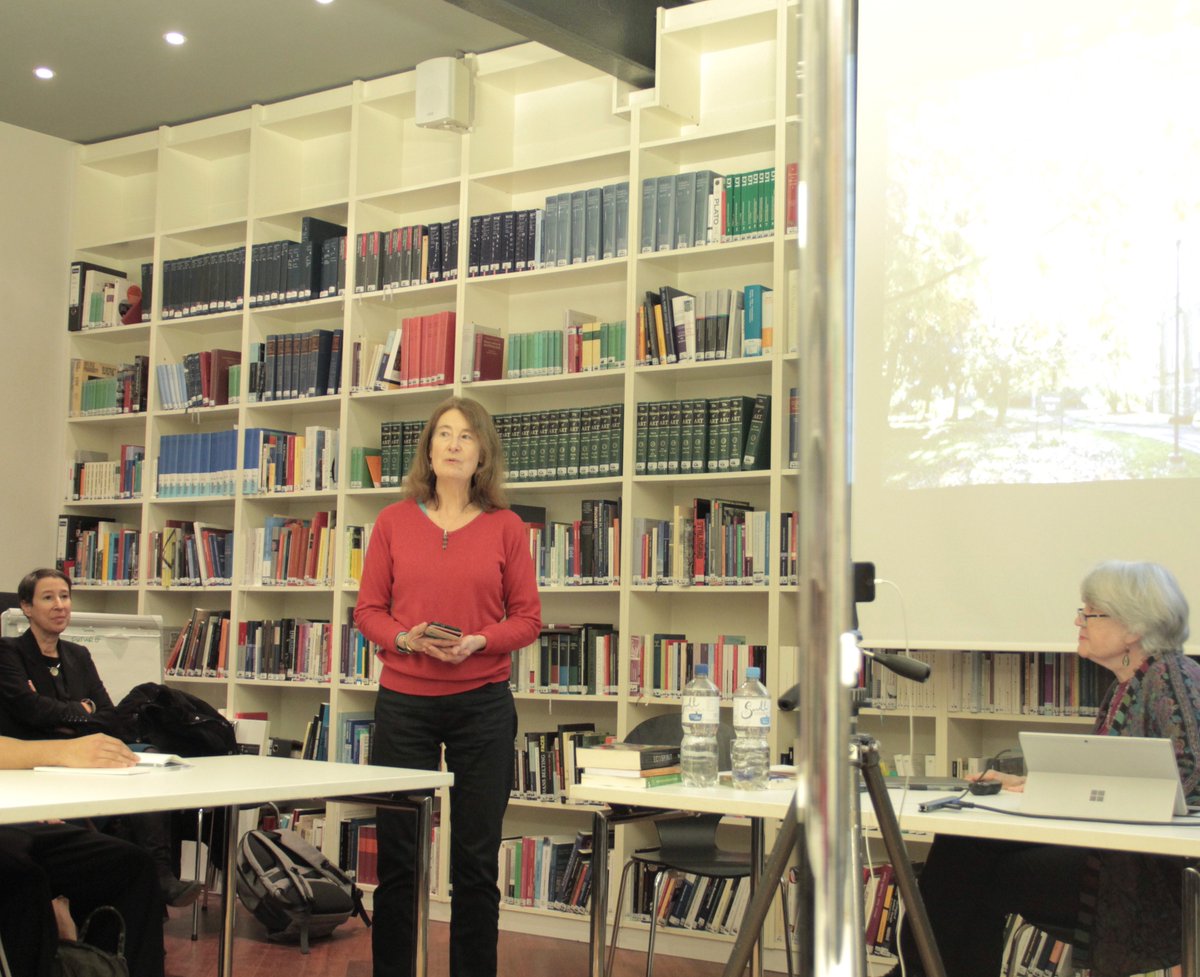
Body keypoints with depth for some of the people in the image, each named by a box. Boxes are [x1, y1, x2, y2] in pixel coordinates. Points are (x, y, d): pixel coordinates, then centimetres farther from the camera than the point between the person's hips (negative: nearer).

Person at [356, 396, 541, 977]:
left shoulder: (505, 527, 3)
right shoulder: (394, 522, 5)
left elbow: (527, 618, 3)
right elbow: (368, 611, 6)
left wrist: (478, 641, -14)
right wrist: (406, 638, -13)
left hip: (482, 704, 0)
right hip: (404, 703, 1)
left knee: (477, 859, 5)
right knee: (397, 855, 6)